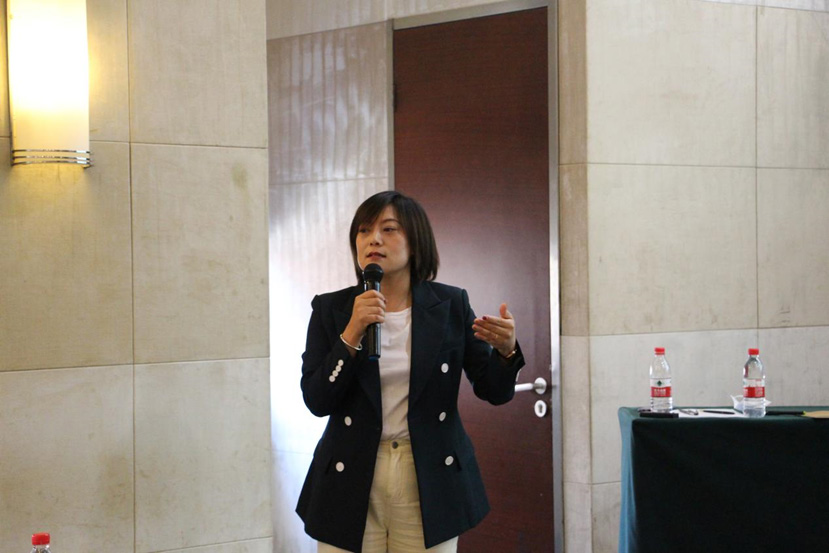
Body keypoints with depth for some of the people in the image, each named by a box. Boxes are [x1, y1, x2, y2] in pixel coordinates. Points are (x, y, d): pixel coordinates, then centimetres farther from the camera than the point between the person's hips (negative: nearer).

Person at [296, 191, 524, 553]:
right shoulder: (331, 309, 0)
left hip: (429, 484, 0)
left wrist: (506, 349, -20)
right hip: (351, 484, 0)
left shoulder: (450, 305, 0)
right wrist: (352, 333, -17)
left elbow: (493, 391, 0)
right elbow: (316, 401, -7)